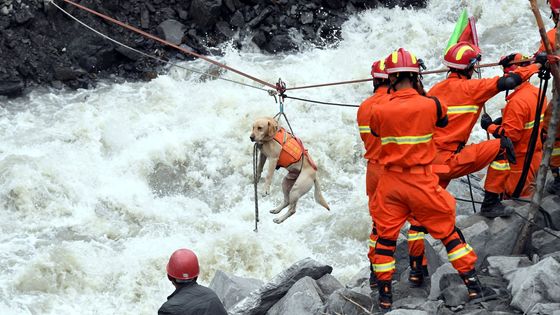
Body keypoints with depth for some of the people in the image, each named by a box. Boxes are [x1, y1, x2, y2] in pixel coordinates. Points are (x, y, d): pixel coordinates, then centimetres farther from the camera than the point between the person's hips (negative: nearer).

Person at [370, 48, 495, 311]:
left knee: (386, 237, 13)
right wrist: (421, 96, 21)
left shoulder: (380, 111, -11)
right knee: (448, 231, 10)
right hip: (422, 181, -1)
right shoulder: (431, 105, -12)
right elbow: (444, 120, 11)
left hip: (390, 182, 1)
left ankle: (384, 296, 16)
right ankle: (474, 287, 10)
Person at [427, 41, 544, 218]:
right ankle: (490, 205, 3)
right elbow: (508, 82, -9)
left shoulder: (436, 89, 13)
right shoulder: (469, 88, -7)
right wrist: (534, 67, 1)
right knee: (502, 146, -1)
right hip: (448, 162, -7)